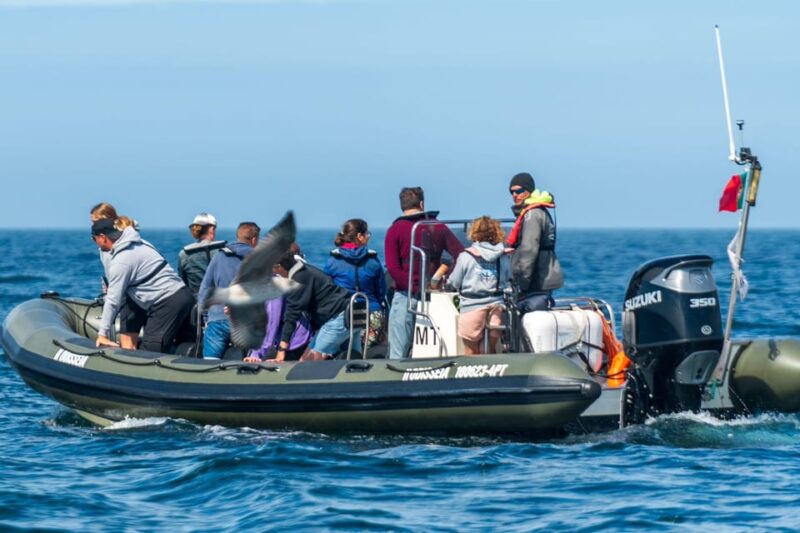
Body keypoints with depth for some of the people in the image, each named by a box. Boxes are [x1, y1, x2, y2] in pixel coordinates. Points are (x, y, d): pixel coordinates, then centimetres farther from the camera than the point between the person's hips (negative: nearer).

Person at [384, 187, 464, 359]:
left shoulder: (395, 230, -2)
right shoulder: (439, 228, 7)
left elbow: (393, 268, -12)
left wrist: (415, 290, -12)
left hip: (406, 295, -3)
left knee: (398, 354, -3)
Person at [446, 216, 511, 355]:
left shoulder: (466, 256, -6)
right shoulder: (503, 257, 3)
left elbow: (454, 282, -1)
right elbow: (509, 282, 7)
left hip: (472, 307, -3)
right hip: (496, 306, 3)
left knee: (471, 353, 7)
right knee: (489, 352, 12)